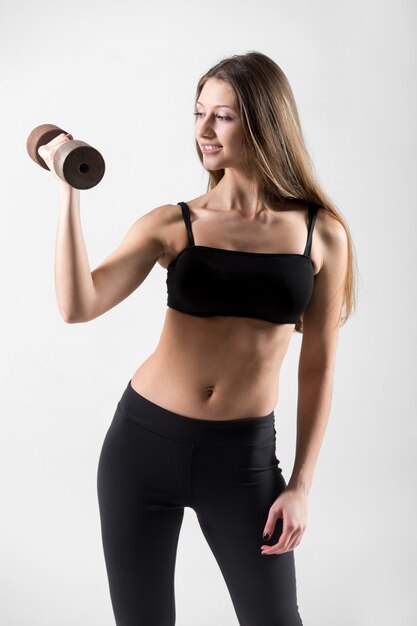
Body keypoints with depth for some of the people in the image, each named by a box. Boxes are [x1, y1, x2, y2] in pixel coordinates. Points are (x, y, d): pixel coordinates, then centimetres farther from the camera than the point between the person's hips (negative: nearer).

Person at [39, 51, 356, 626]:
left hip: (243, 455, 0)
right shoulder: (173, 224, -4)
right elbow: (78, 307, -17)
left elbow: (318, 368, 2)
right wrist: (70, 191, -18)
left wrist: (301, 486, 0)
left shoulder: (323, 233, -3)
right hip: (146, 441, 0)